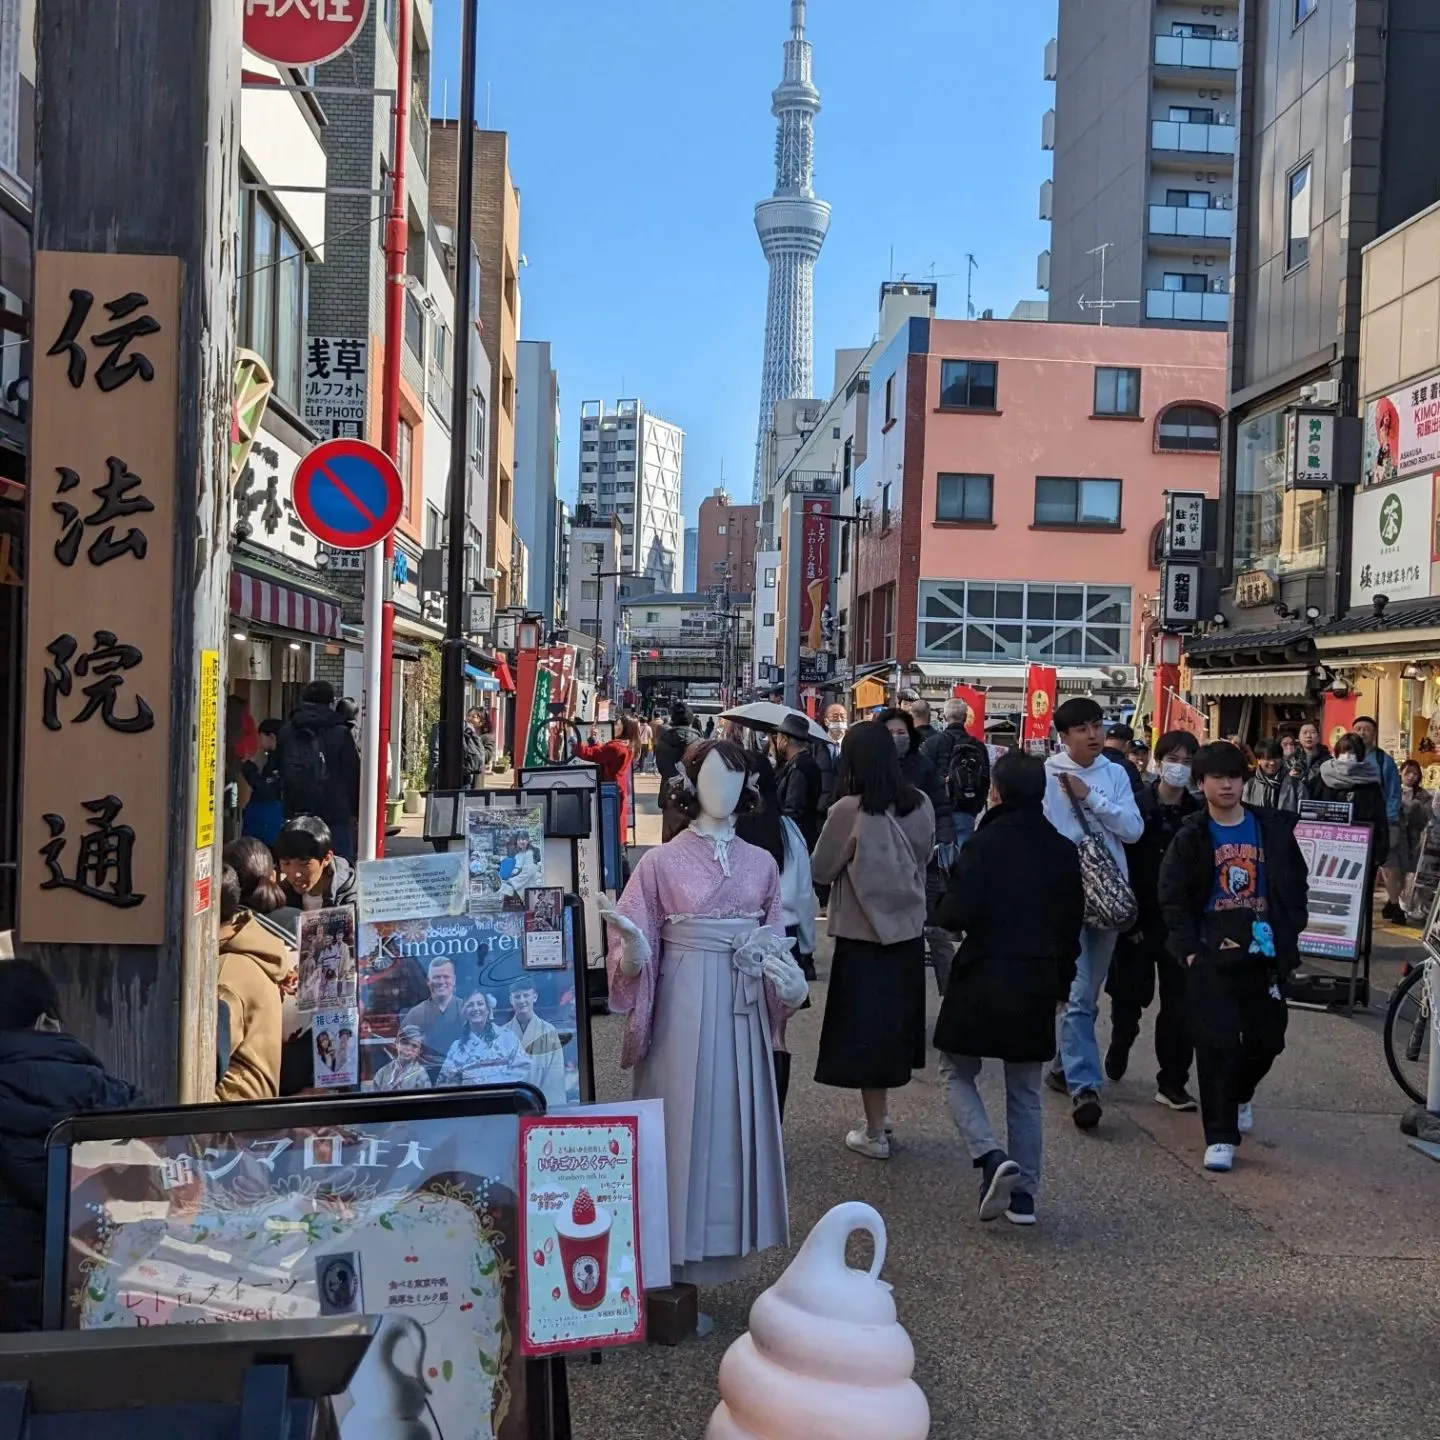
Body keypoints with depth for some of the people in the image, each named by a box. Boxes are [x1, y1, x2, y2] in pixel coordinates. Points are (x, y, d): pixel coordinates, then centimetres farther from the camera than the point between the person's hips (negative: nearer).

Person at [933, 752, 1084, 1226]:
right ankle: (1024, 1194, 16)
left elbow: (956, 915, -20)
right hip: (1038, 985, 5)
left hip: (983, 978, -5)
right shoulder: (1064, 850, 4)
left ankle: (990, 1156, -9)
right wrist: (1061, 982, 22)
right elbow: (1073, 923, 11)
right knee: (1025, 1090, 15)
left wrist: (945, 910, 3)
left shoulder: (984, 843, -14)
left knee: (957, 1073, 12)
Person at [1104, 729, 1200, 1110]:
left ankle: (1172, 1084, 10)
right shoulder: (1136, 806, -5)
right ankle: (1117, 1056, 37)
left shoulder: (1197, 815, 0)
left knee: (1179, 1005, 1)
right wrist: (1128, 920, -11)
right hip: (1137, 920, -1)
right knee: (1129, 997, 12)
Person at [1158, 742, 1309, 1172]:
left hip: (1263, 954, 2)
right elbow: (1172, 896, 1)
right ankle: (1220, 1137, 2)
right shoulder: (1191, 837, 0)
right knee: (1217, 1043, -5)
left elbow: (1295, 885, 10)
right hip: (1211, 956, -2)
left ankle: (1241, 1093, 41)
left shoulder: (1273, 829, 5)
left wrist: (1288, 935, 0)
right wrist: (1189, 947, -7)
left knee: (1267, 1038, 10)